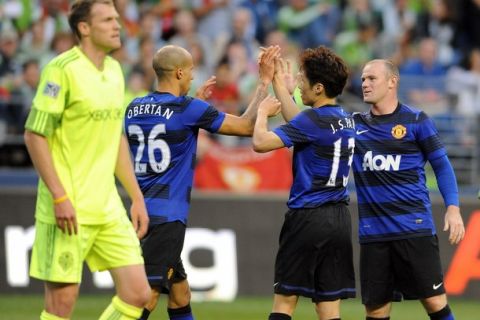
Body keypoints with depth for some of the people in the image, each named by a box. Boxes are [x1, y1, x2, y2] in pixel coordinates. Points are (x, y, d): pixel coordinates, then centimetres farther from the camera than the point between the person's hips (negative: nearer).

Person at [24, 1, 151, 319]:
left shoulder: (114, 70, 13)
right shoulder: (62, 69, -11)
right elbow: (35, 135, -14)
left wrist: (136, 197, 19)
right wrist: (59, 197, -19)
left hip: (108, 207, 7)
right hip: (68, 208, -7)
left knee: (138, 294, 1)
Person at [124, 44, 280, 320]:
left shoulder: (135, 109, 10)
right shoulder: (190, 110, -9)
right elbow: (247, 126, -1)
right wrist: (264, 83, 10)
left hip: (141, 212, 8)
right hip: (167, 217, -8)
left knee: (180, 293, 19)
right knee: (147, 297, -13)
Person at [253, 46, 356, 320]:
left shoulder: (313, 120, -14)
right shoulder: (346, 119, 10)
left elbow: (261, 142, -20)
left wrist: (263, 112, 0)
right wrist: (280, 86, 31)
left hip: (308, 217, -7)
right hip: (339, 219, 7)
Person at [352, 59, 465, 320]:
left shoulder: (416, 120, 1)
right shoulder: (355, 124, 11)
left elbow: (441, 165, 3)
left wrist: (453, 208, -9)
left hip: (414, 228, -3)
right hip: (372, 232, 4)